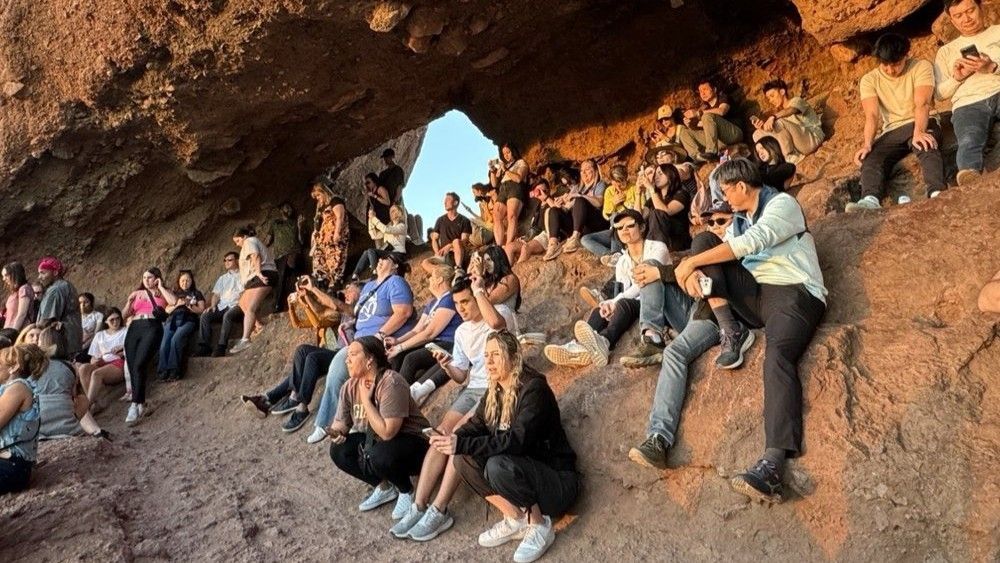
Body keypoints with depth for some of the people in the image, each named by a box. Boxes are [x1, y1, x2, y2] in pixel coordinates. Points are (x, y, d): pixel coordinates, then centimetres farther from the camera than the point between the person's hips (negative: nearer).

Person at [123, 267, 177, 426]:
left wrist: (160, 287, 6)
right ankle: (141, 404, -1)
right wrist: (129, 301, 9)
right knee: (132, 368, -7)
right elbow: (124, 315, 26)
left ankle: (135, 405, -23)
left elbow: (173, 301, -5)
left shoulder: (163, 292, 18)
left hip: (152, 328, -5)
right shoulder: (137, 293, 27)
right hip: (134, 329, 5)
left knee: (138, 365, -20)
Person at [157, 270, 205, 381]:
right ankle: (164, 371, -29)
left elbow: (201, 310, 10)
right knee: (164, 343, -26)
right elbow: (167, 310, 20)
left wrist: (189, 305, -5)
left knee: (175, 339, -33)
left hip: (188, 320, -3)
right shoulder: (174, 294, 31)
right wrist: (177, 304, 1)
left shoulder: (197, 294, 23)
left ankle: (174, 370, -33)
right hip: (172, 319, 3)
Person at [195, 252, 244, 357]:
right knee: (205, 316, -22)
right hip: (222, 306, 5)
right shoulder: (222, 278, 29)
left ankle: (220, 348, -39)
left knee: (228, 316, -38)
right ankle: (204, 347, -24)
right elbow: (216, 294, 21)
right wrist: (213, 305, 1)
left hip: (237, 306, -5)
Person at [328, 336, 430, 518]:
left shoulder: (390, 383, -27)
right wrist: (335, 432, -19)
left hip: (412, 442, -7)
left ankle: (407, 491, -1)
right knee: (339, 451, -10)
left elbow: (387, 432, -31)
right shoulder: (350, 387, -4)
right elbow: (340, 422, 5)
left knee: (379, 457, -34)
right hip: (375, 440, 8)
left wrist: (366, 399, -27)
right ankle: (384, 488, 8)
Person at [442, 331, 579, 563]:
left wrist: (462, 444, -35)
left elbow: (516, 441, -31)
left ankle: (540, 525, -10)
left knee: (497, 465, -33)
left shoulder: (534, 388, -20)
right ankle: (515, 518, 0)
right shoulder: (494, 391, 4)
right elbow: (475, 426, -1)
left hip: (556, 479, -8)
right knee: (462, 459, -10)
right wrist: (453, 440, -24)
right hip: (522, 469, 8)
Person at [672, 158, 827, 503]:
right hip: (752, 294, 7)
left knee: (778, 356, -35)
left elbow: (751, 243, -19)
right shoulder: (740, 219, 22)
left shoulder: (782, 204, -2)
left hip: (793, 293, -7)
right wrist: (695, 271, -10)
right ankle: (732, 331, -13)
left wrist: (690, 262, -18)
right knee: (704, 241, -5)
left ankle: (774, 462, -51)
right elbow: (722, 254, 15)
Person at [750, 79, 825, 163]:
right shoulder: (778, 111, 20)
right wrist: (762, 125, -20)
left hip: (812, 139, -7)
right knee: (758, 134, -2)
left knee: (779, 122, -29)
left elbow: (790, 110, -27)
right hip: (797, 145, 7)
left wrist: (773, 117, -46)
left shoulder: (796, 101, -1)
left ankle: (791, 158, -20)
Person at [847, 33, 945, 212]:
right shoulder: (869, 80, 6)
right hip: (891, 132, 2)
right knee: (871, 159, -29)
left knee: (927, 146, -37)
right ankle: (870, 200, -56)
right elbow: (872, 115, -8)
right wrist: (867, 144, -27)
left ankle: (937, 193, -59)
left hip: (921, 125, -2)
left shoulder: (921, 67, 0)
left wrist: (918, 132, -35)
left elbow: (922, 104, -16)